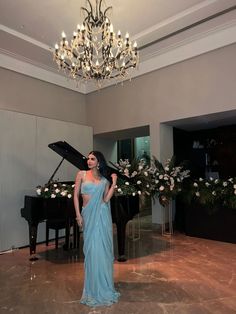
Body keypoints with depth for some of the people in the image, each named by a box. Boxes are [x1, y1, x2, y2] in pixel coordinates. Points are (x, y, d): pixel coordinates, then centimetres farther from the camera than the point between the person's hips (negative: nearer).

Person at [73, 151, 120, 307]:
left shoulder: (105, 180, 6)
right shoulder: (82, 174, 4)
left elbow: (106, 199, -4)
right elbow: (76, 195, 2)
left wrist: (114, 183, -7)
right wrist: (78, 215, -4)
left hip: (101, 215, 1)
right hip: (88, 214, -1)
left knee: (102, 249, 6)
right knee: (92, 249, 5)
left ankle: (104, 285, 26)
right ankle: (94, 286, 25)